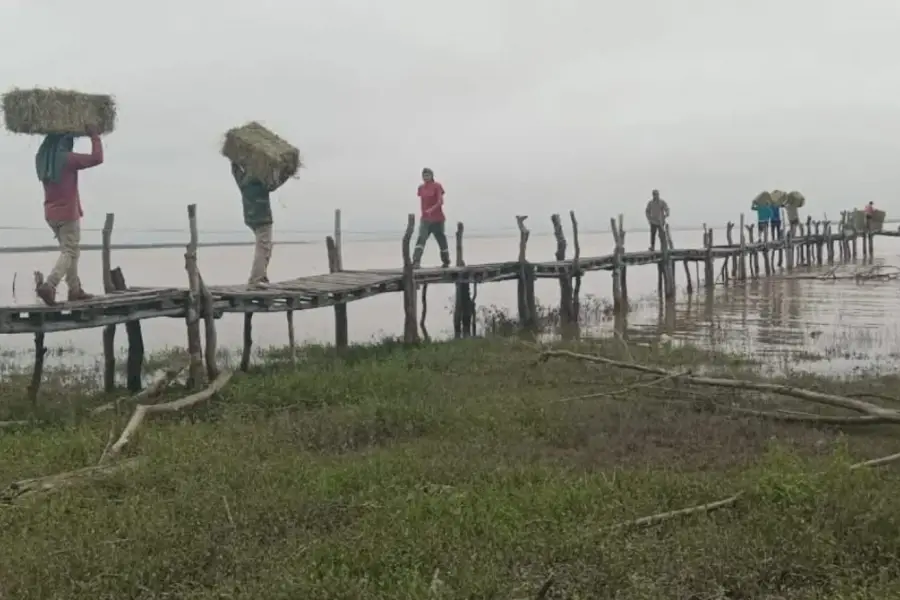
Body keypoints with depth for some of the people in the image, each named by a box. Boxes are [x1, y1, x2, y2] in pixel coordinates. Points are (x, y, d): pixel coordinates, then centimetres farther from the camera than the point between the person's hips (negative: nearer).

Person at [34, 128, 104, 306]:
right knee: (69, 253, -4)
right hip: (68, 213, -8)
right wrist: (94, 136, -4)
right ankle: (48, 285, -21)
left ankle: (75, 290, 16)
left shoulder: (41, 159, 6)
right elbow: (97, 158, -14)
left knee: (70, 251, 16)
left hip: (51, 214, 8)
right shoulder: (67, 159, -15)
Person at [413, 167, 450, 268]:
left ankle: (446, 261, 25)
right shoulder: (421, 188, 9)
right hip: (425, 219, 3)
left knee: (441, 240, 8)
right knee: (421, 238, -15)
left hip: (437, 219, -3)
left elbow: (440, 201, -16)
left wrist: (431, 209, -31)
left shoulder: (437, 186, -6)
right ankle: (416, 261, -25)